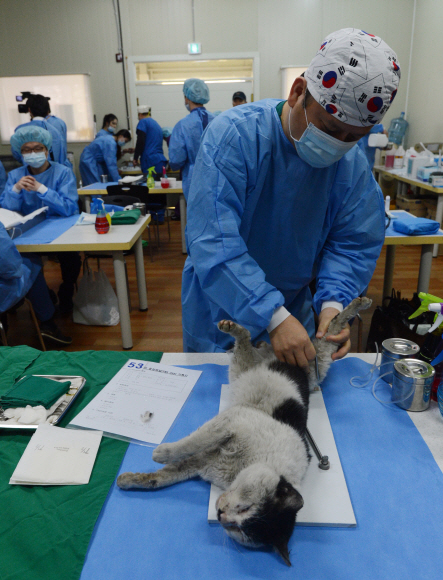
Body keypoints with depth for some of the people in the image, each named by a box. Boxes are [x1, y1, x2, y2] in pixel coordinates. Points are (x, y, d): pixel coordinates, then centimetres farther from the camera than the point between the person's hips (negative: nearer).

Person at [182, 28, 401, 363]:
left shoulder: (352, 163, -9)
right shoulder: (235, 135, -26)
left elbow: (354, 243, -5)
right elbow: (214, 241, -34)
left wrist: (334, 302, -25)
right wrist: (274, 317, -39)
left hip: (293, 306, 4)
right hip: (220, 304, -3)